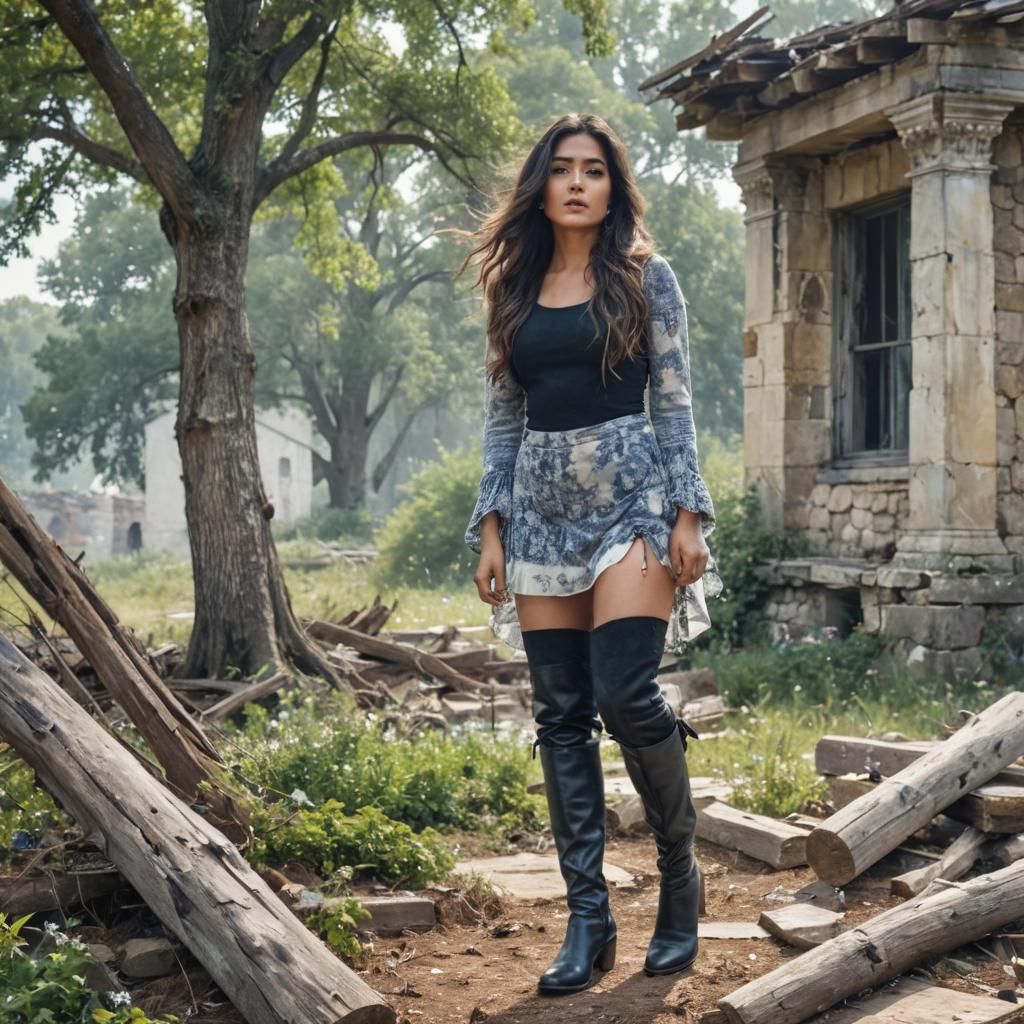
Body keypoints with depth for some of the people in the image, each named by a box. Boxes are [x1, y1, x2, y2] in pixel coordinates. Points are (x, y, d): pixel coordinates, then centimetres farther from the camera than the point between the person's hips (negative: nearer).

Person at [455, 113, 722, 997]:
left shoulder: (647, 277, 3)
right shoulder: (515, 292, 13)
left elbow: (673, 403, 0)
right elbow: (503, 418, 13)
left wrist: (687, 516, -8)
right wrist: (491, 529, 6)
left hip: (628, 495, -4)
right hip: (543, 507, 4)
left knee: (626, 695, -16)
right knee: (561, 716, 1)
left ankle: (681, 873, 8)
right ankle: (588, 918, 6)